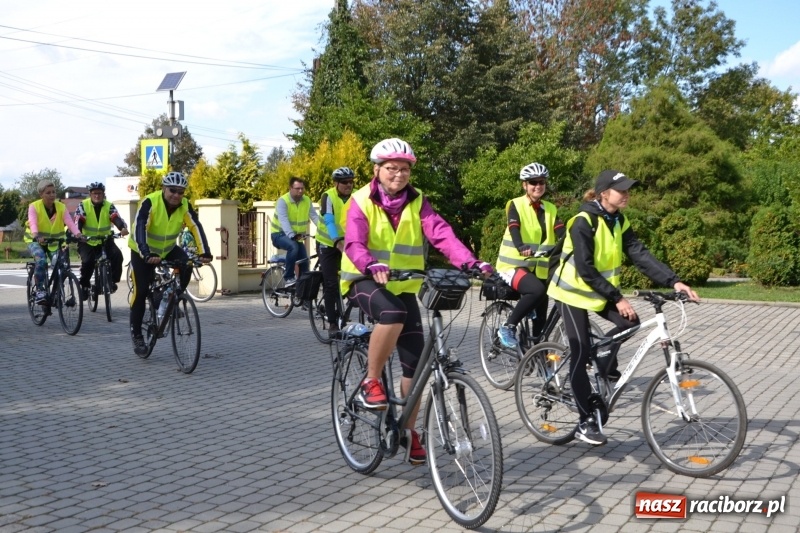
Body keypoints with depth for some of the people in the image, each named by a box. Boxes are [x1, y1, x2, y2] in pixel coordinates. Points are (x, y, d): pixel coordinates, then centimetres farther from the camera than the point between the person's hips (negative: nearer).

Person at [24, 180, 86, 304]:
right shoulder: (34, 207, -13)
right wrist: (36, 236, -50)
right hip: (35, 241, -3)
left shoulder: (61, 207, -7)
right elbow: (33, 223, -30)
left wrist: (78, 234, -41)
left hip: (55, 241, 3)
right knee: (41, 261, -30)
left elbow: (70, 222, -22)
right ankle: (39, 290, -17)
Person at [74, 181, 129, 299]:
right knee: (87, 261, -25)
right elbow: (78, 222, -18)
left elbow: (117, 219, -20)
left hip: (104, 240, 2)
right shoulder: (83, 206, -7)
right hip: (87, 241, -1)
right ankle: (84, 285, 0)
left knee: (117, 255, -25)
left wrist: (123, 228, -43)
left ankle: (112, 280, -6)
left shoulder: (109, 206, -3)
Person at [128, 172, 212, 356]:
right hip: (143, 252, -3)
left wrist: (204, 252, -39)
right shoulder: (150, 202, -29)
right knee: (141, 291, -8)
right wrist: (146, 254, -53)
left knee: (186, 265, -24)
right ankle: (136, 334, 8)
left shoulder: (184, 206, -17)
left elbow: (196, 228, -25)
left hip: (168, 249, 4)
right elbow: (139, 228, -39)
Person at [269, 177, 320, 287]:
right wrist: (292, 235, -50)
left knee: (304, 262, -3)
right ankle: (288, 278, -23)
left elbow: (315, 217, -13)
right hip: (280, 234, -6)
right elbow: (284, 221, -33)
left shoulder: (307, 201, -3)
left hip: (298, 236, 6)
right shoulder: (283, 201, -19)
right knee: (293, 247, -34)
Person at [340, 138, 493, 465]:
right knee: (393, 315, -38)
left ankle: (408, 431, 16)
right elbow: (354, 244, -26)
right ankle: (370, 382, -16)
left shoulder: (417, 202, -2)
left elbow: (442, 235, -17)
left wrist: (472, 263, -34)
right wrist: (372, 266, -48)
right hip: (366, 281, -4)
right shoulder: (362, 201, -11)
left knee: (415, 362, -2)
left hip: (404, 287, 4)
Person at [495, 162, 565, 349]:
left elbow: (562, 233, -7)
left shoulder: (550, 209, 9)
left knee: (540, 317, 5)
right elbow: (514, 229, -24)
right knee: (537, 290, -33)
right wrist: (522, 247, -45)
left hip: (539, 269, 6)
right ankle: (508, 327, -17)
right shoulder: (516, 205, -5)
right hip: (513, 266, -5)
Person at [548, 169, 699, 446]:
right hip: (574, 291, -7)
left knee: (630, 322, -16)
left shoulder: (619, 221, -1)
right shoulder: (583, 222, -23)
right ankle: (586, 422, 0)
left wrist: (674, 281, -21)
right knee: (581, 354, -8)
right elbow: (585, 270, -26)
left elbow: (640, 255, -9)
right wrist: (617, 298, -29)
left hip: (599, 291, 7)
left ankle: (605, 359, 13)